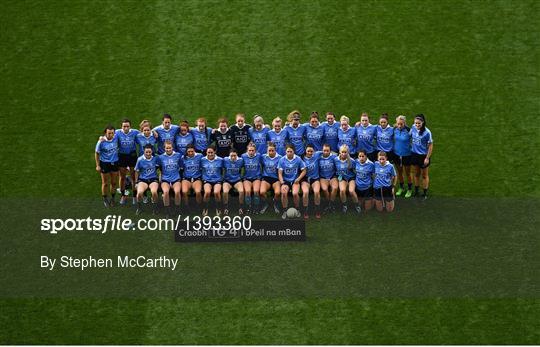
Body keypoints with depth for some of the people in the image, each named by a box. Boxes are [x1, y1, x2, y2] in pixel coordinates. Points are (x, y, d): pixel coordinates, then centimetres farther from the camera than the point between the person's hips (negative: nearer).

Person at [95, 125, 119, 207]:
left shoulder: (116, 138, -10)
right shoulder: (101, 142, -18)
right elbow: (97, 154, -7)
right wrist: (98, 165, -6)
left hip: (115, 162, 3)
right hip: (104, 163, -3)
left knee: (114, 183, 11)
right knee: (105, 183, 8)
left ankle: (112, 199, 29)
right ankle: (105, 199, 26)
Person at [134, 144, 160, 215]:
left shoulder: (155, 158, -1)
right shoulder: (140, 159, -3)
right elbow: (137, 171, 7)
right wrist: (136, 182, 9)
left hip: (153, 179, 0)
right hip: (143, 179, 0)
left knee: (154, 192, -33)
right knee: (139, 192, -31)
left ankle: (154, 208, -5)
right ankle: (139, 208, -2)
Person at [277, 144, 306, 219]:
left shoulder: (298, 159, -5)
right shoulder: (282, 160, -4)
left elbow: (304, 171, 4)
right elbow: (280, 173, -2)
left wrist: (298, 179, -12)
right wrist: (282, 183, -15)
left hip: (295, 180, -1)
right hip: (285, 180, 1)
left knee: (295, 193, -29)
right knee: (284, 192, -30)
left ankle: (297, 209, -3)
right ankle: (285, 211, -12)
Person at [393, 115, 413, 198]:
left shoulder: (408, 130, -21)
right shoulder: (395, 129, -7)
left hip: (406, 154, -4)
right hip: (397, 154, 4)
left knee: (408, 173, 10)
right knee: (399, 172, 18)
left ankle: (410, 189, 27)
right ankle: (401, 188, 36)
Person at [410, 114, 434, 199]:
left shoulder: (427, 132, -21)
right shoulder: (413, 129, -7)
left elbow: (430, 146, -14)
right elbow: (409, 136, 13)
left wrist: (427, 158, -14)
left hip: (423, 156, -4)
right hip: (415, 154, 4)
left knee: (424, 175, 12)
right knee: (416, 174, 20)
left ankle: (425, 193, 26)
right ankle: (416, 191, 35)